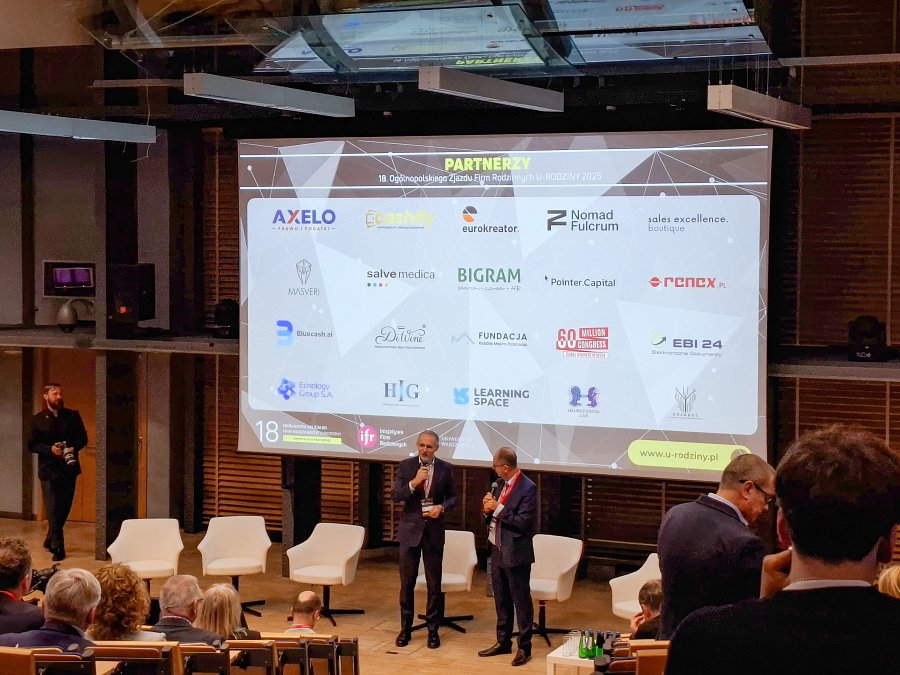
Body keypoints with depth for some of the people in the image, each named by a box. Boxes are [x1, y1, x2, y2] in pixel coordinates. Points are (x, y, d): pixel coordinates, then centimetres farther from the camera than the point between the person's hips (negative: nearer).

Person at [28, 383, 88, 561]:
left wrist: (73, 447, -13)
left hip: (69, 468, 2)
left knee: (64, 507, 9)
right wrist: (50, 449, -16)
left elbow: (83, 438, 8)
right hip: (48, 469, -2)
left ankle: (50, 540, 29)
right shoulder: (38, 420, 2)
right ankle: (58, 546, 0)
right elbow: (32, 445, 0)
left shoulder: (73, 416, 6)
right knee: (53, 509, -6)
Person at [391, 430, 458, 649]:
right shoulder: (406, 466, -2)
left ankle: (433, 629, 15)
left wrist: (442, 507, -12)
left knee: (434, 584, 4)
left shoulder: (445, 468, 0)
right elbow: (395, 496, -8)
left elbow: (453, 497, 8)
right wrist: (414, 482, -22)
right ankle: (405, 629, 17)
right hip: (410, 529, 0)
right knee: (407, 582, 6)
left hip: (434, 530, 0)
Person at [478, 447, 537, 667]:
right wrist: (488, 510, -5)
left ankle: (524, 647, 6)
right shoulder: (501, 485, 10)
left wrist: (498, 508, -20)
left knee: (521, 602, 0)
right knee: (501, 601, 17)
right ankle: (503, 642, 28)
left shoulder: (528, 488, -16)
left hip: (516, 554, -8)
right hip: (498, 552, 8)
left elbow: (523, 522, -22)